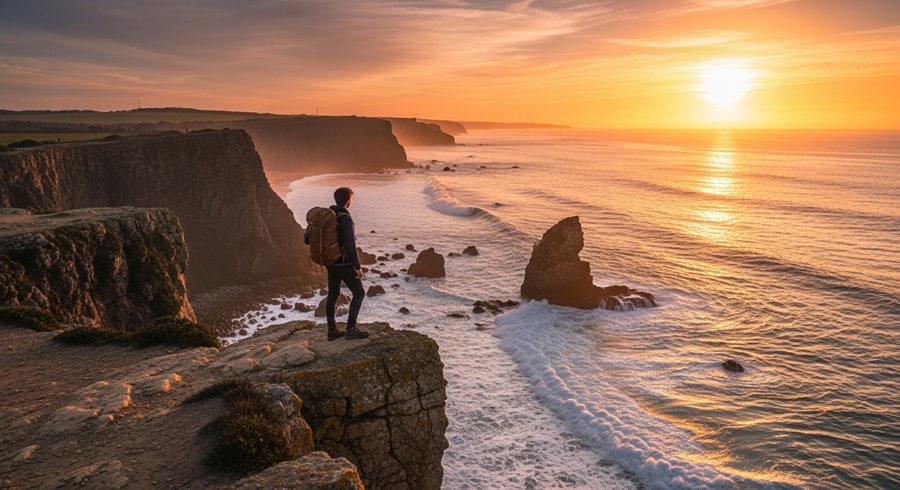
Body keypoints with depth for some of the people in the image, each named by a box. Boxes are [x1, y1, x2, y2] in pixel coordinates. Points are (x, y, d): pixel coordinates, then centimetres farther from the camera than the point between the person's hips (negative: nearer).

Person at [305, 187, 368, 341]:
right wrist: (358, 266, -21)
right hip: (344, 263, -8)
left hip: (330, 262, 8)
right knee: (359, 293, 4)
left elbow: (307, 238, 6)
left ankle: (332, 330, 21)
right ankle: (351, 329, 1)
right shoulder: (345, 218, -24)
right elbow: (350, 245, -29)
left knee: (333, 295, 16)